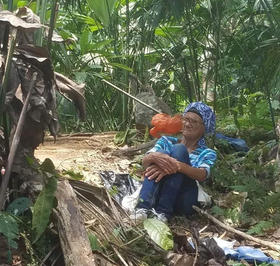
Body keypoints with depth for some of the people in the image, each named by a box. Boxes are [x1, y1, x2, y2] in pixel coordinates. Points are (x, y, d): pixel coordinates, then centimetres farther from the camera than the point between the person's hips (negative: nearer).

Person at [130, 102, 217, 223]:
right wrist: (155, 157, -26)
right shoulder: (166, 141, 19)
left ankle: (163, 211, -32)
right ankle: (143, 208, -41)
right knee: (161, 153, -21)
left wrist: (177, 166, -31)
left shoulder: (207, 153, 13)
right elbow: (145, 162, 0)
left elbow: (202, 175, -11)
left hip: (184, 202, -1)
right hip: (157, 196, 2)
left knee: (179, 149, -18)